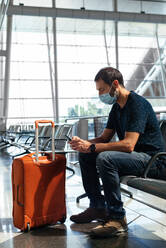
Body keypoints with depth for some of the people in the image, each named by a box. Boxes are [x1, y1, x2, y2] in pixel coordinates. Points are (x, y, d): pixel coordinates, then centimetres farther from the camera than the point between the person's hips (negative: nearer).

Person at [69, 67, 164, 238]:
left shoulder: (137, 104, -19)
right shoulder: (117, 107, 11)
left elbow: (128, 145, -28)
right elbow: (105, 138, 13)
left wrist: (92, 147, -26)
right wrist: (83, 143, -7)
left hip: (149, 158, -9)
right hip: (131, 156, 9)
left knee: (105, 158, -33)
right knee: (85, 155, 2)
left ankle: (117, 218, -23)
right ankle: (98, 207, 7)